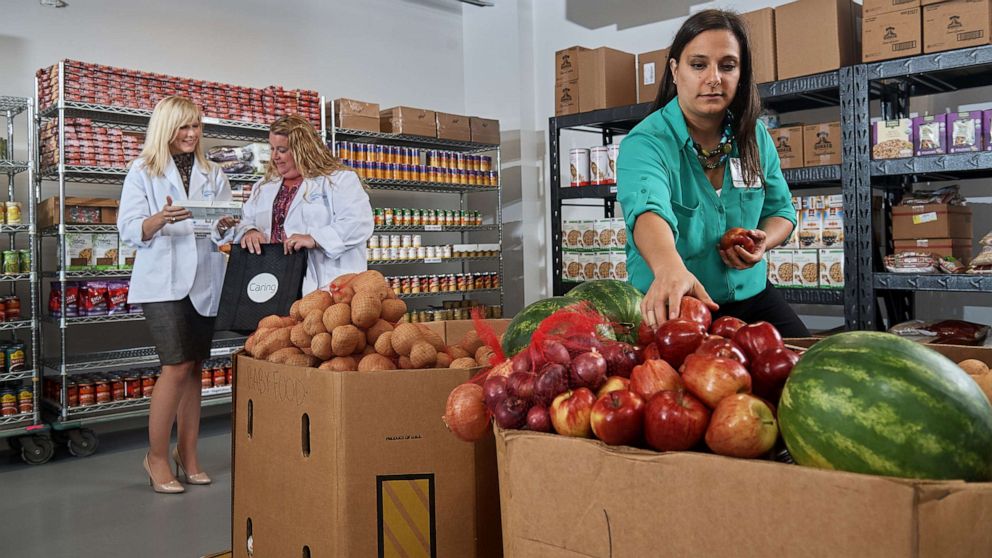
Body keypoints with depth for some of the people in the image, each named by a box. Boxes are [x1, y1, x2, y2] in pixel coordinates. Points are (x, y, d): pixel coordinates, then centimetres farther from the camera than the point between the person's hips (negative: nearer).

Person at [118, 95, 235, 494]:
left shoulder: (212, 175, 13)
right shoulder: (142, 172, 3)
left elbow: (227, 227, 9)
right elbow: (129, 229, -5)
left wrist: (226, 225, -14)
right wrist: (161, 218, -24)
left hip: (204, 280, 4)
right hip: (163, 280, -4)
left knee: (193, 367, 8)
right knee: (177, 366, -11)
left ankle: (187, 453, 18)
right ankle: (157, 454, 5)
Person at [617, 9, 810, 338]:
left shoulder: (756, 137, 1)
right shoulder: (644, 143, -19)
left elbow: (780, 210, 13)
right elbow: (647, 209, -40)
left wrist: (764, 240, -12)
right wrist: (670, 269, -61)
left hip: (750, 296, 5)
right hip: (671, 309, -5)